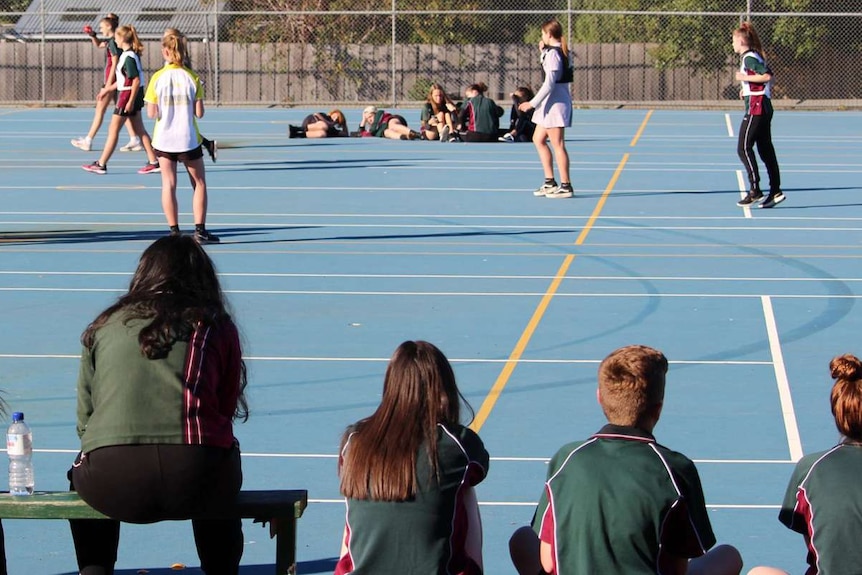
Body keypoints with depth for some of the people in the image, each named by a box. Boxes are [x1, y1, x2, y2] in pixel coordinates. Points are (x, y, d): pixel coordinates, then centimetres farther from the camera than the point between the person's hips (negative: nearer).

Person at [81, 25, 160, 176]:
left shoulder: (128, 57, -19)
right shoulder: (132, 54, 11)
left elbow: (136, 80, -22)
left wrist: (131, 101, -22)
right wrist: (108, 88, 26)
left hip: (128, 96, -10)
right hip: (134, 97, 10)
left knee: (113, 130, -2)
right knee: (139, 130, 12)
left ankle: (101, 165, 3)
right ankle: (153, 162, 11)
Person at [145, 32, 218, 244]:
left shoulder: (158, 78, -7)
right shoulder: (192, 78, -6)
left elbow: (152, 113, -9)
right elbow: (199, 112, -7)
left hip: (164, 139, 0)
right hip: (188, 139, 0)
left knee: (168, 184, 6)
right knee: (199, 183, 11)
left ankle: (174, 232, 3)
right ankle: (200, 230, 5)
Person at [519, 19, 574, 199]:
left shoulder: (553, 53, -16)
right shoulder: (561, 52, 13)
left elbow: (549, 83, -21)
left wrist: (533, 103, -18)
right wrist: (543, 51, 14)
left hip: (555, 101, -11)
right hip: (551, 103, 11)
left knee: (558, 145, -7)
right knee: (538, 139, 17)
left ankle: (566, 186, -6)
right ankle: (550, 182, 18)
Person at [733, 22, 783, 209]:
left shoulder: (749, 58, -13)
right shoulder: (753, 56, 16)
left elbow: (766, 76, -23)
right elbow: (768, 76, 22)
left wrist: (745, 78, -16)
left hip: (756, 107, -10)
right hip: (764, 107, 10)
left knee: (744, 148, -8)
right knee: (766, 150, 9)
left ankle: (755, 190, -12)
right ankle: (775, 191, 7)